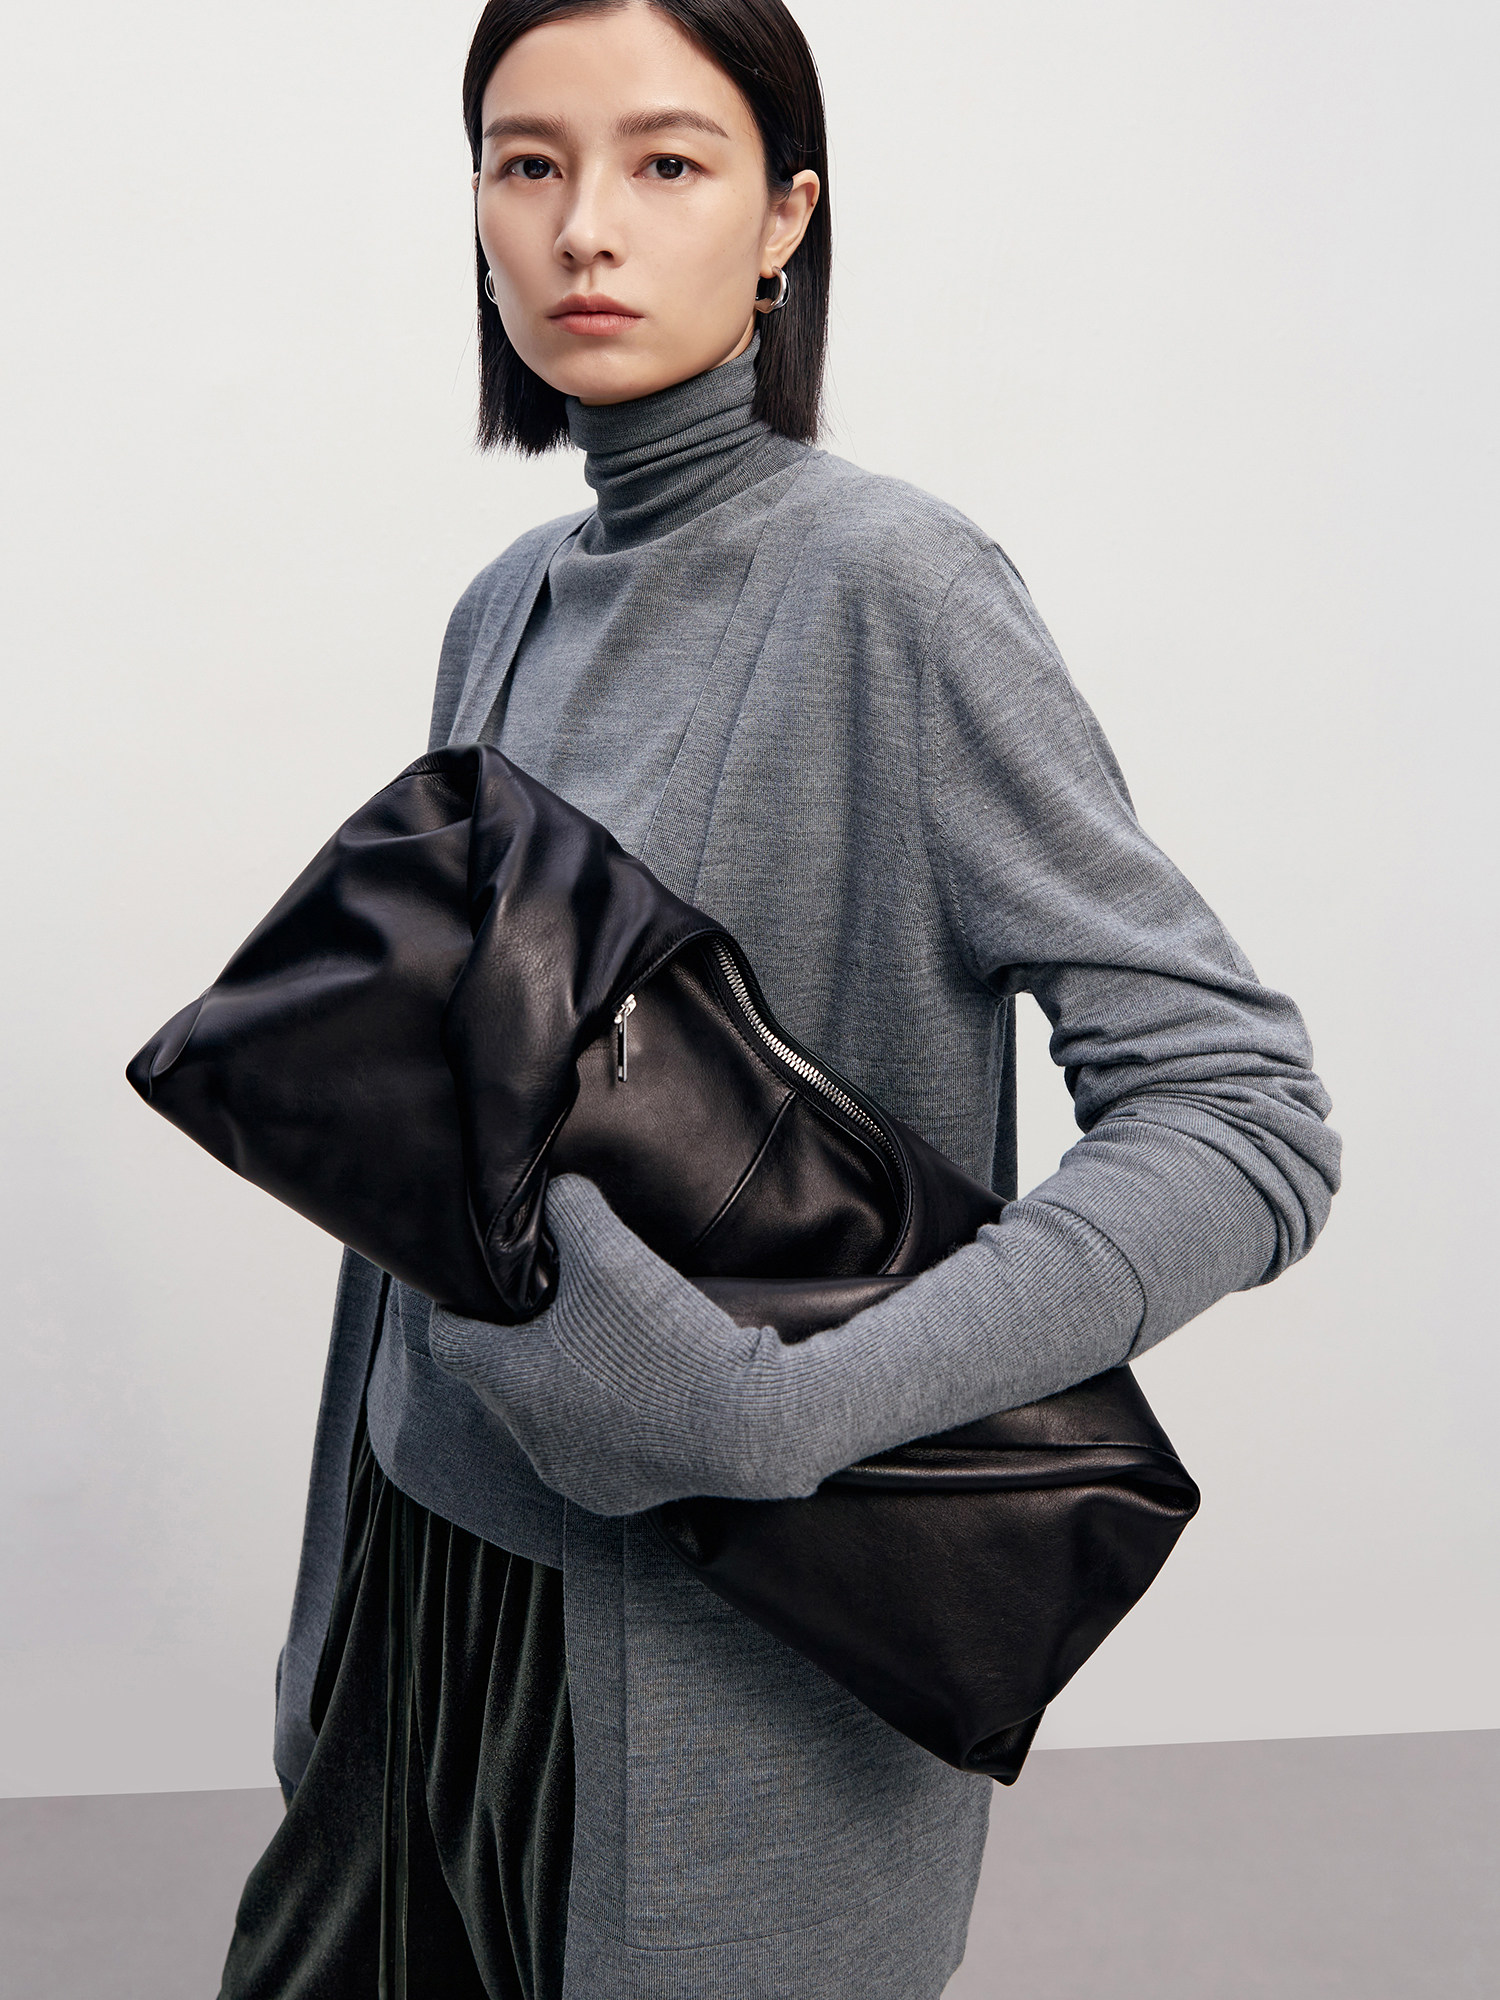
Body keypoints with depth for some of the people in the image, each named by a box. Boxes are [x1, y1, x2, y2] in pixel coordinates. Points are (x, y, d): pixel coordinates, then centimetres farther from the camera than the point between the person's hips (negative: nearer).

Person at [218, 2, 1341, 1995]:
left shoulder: (896, 587, -16)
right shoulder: (512, 606, 5)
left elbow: (1246, 1116, -20)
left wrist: (781, 1409, -29)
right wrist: (356, 1594, 14)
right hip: (437, 1559, 7)